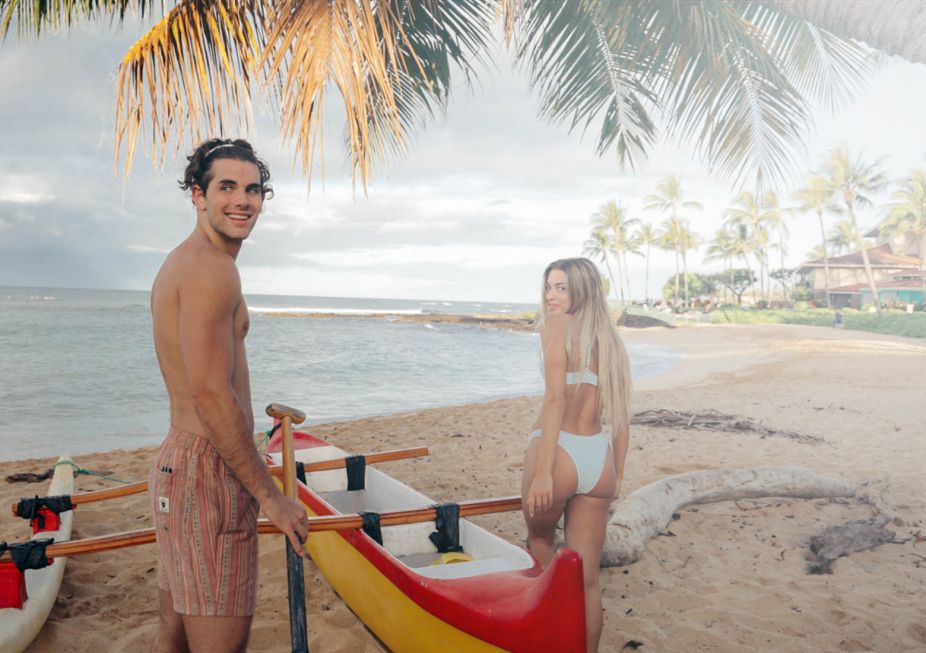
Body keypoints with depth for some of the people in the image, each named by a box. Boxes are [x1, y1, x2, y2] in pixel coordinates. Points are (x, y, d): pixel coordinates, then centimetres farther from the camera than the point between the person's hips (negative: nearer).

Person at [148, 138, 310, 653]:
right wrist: (271, 495, -16)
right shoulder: (212, 267, -15)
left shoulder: (180, 263, 17)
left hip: (177, 460, 11)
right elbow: (212, 395, -23)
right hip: (209, 472, -11)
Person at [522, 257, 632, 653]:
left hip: (558, 452, -5)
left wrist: (542, 472, -18)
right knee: (587, 579, 12)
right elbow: (621, 419, 14)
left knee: (539, 538, 25)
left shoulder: (557, 326, -7)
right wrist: (617, 475, 21)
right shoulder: (610, 339, 13)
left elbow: (555, 399, -16)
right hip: (600, 459, 5)